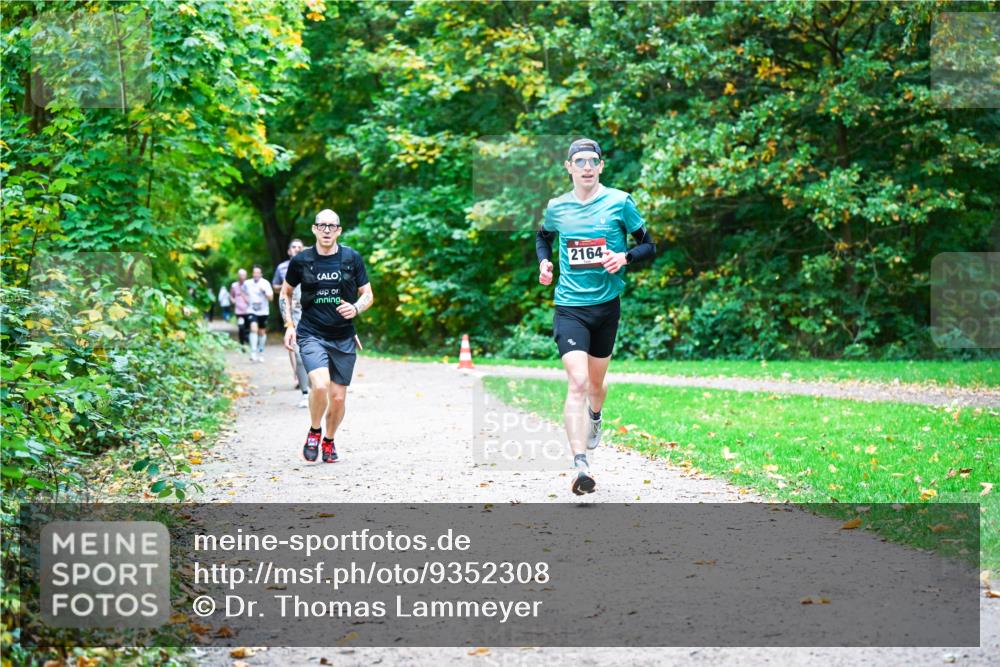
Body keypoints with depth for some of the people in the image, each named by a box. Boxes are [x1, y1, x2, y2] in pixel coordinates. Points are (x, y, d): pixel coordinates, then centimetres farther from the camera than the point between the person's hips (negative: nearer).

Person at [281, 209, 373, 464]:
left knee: (338, 397, 4)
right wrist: (289, 325, 4)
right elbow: (285, 293, 15)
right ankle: (315, 430, 3)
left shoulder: (352, 258, 1)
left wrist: (356, 309, -14)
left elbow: (368, 295, 7)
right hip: (311, 334, -2)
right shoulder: (300, 260, 0)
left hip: (344, 337, 2)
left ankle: (329, 440, 31)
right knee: (320, 385, -25)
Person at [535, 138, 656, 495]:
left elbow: (649, 244, 3)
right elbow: (543, 237, 24)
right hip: (569, 306, -1)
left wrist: (624, 257, -16)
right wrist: (544, 261, 4)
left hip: (607, 304, 1)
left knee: (596, 381, 18)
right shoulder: (556, 207, 2)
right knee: (577, 381, -18)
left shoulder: (620, 202, -3)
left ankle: (595, 419, 55)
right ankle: (580, 464, -24)